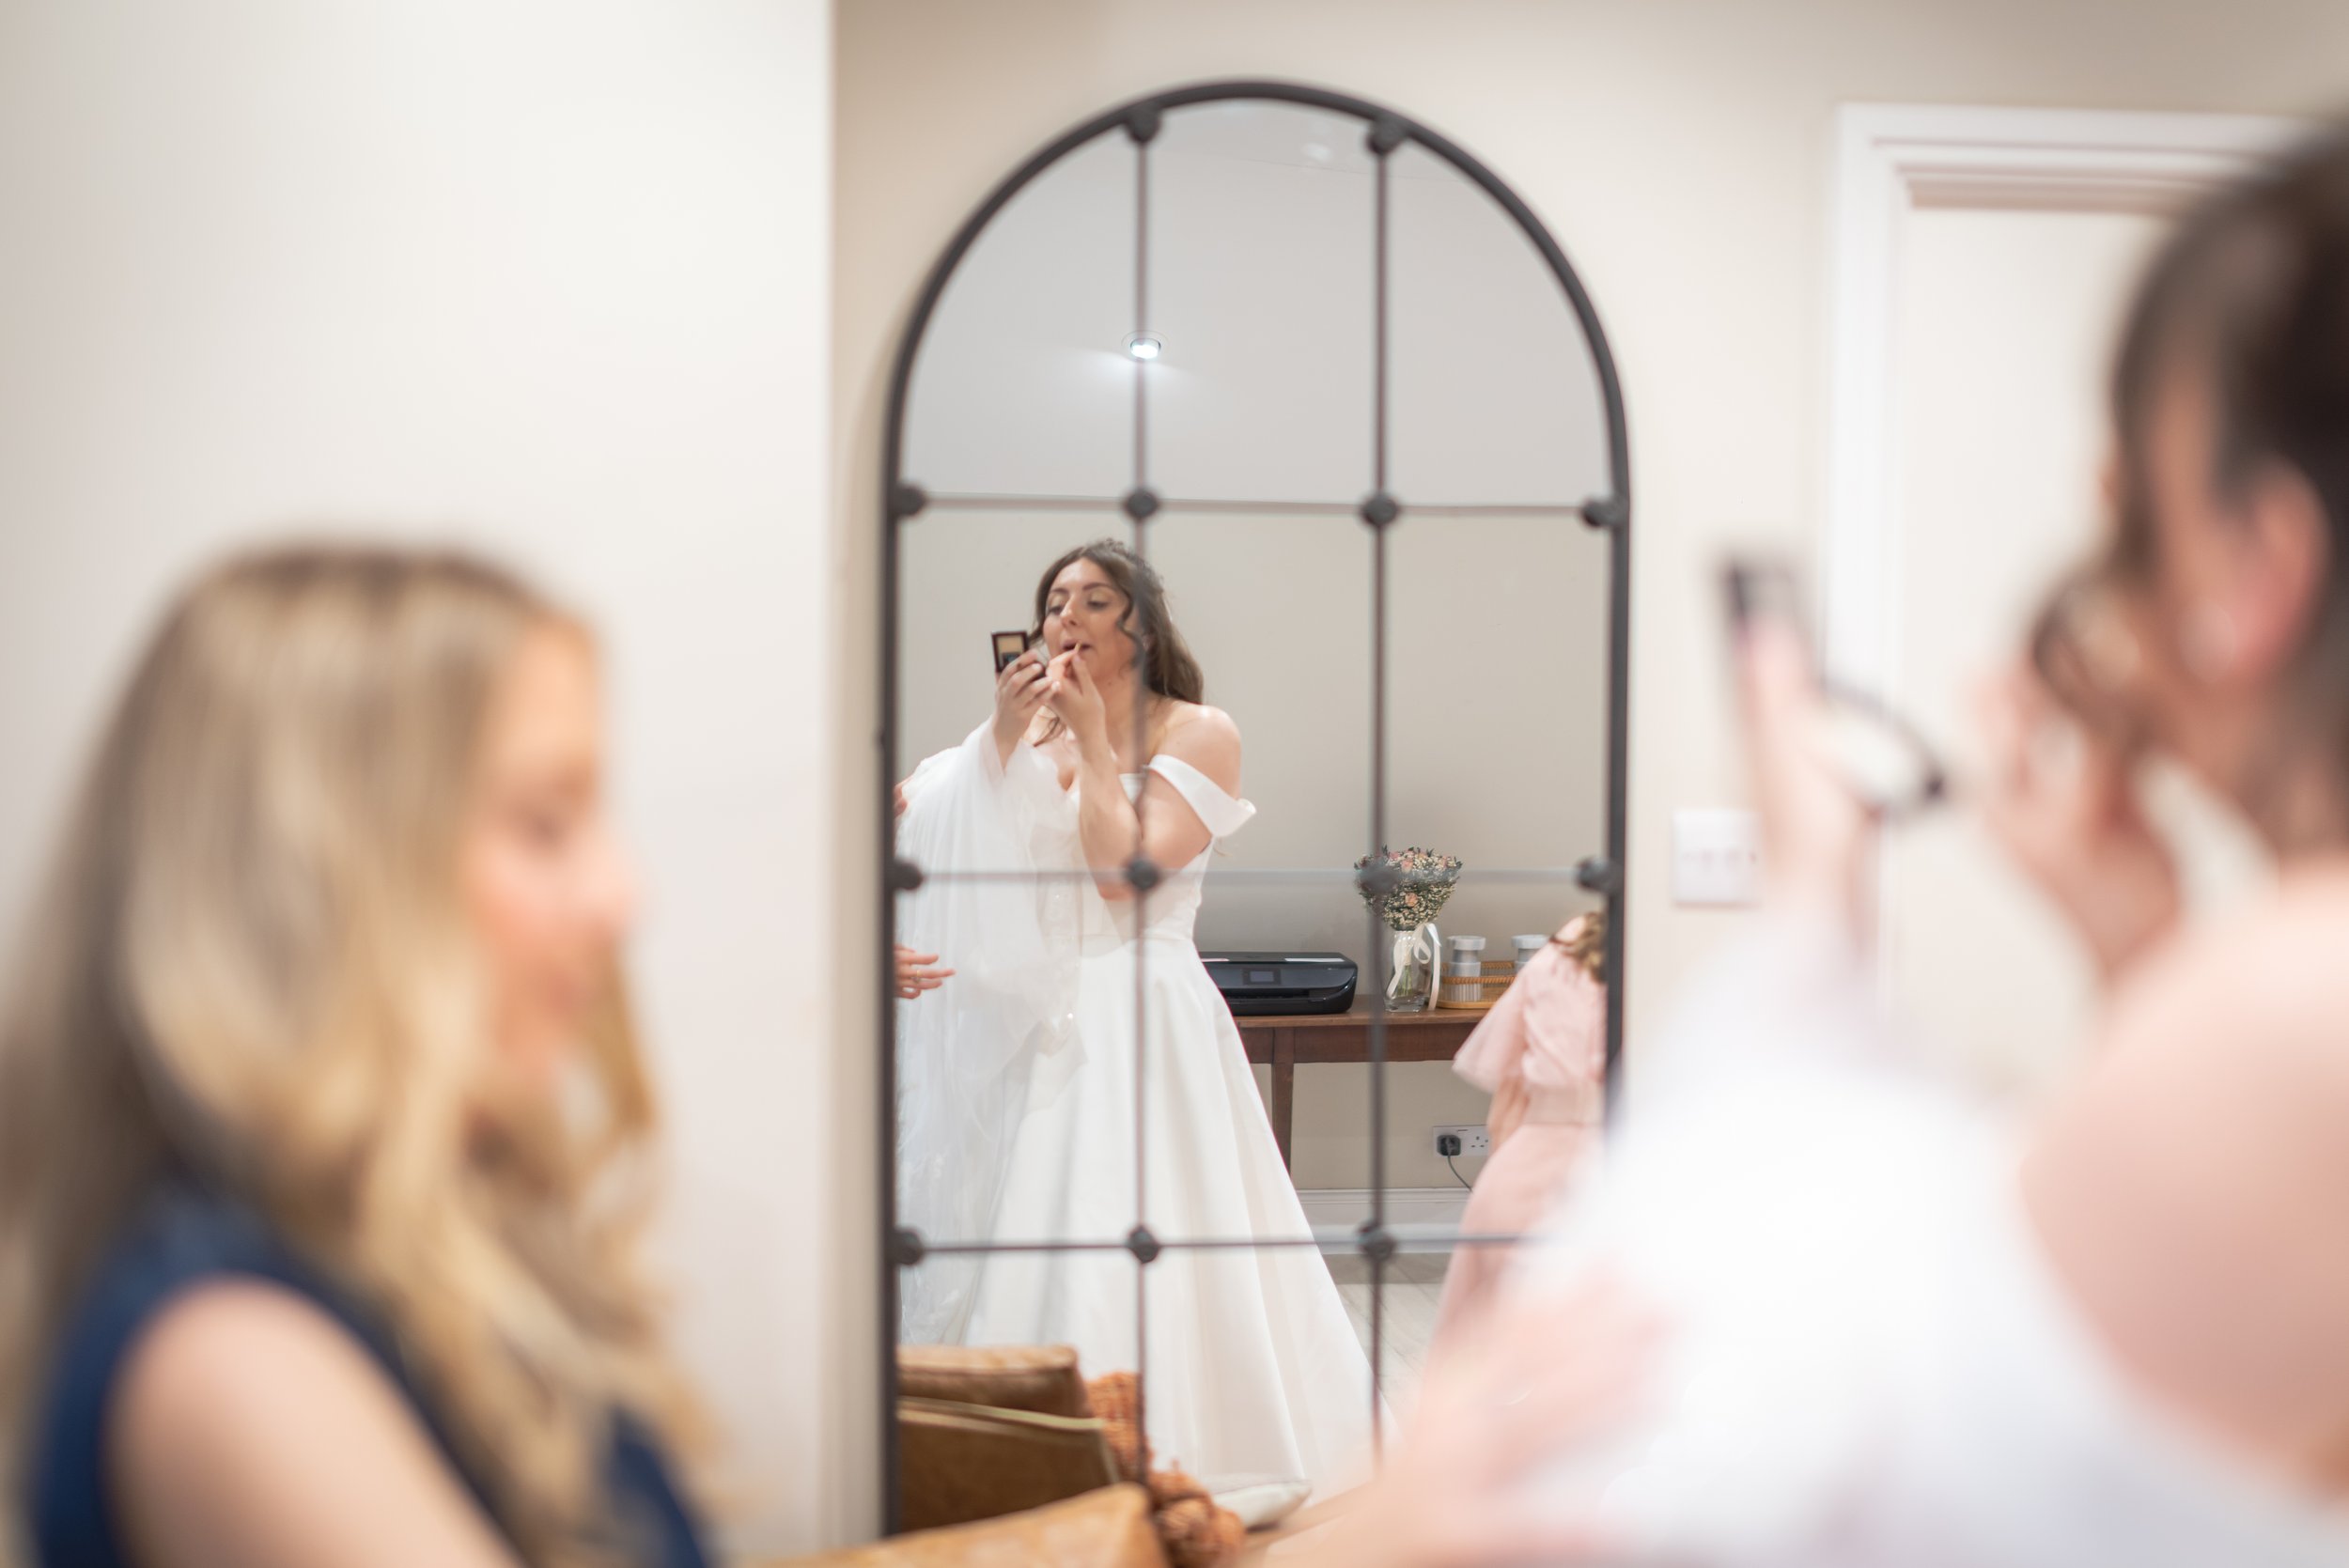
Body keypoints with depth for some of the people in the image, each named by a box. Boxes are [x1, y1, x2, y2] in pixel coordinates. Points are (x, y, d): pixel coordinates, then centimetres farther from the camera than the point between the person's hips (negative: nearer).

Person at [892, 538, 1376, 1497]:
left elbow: (1122, 872, -13)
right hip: (1035, 1023, 5)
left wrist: (1094, 740, -7)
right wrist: (1002, 739, -4)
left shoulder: (1199, 734, 0)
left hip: (1140, 1021, -4)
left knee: (1126, 1251, -11)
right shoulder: (1032, 730, 13)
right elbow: (965, 864, 1)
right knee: (1014, 1231, 1)